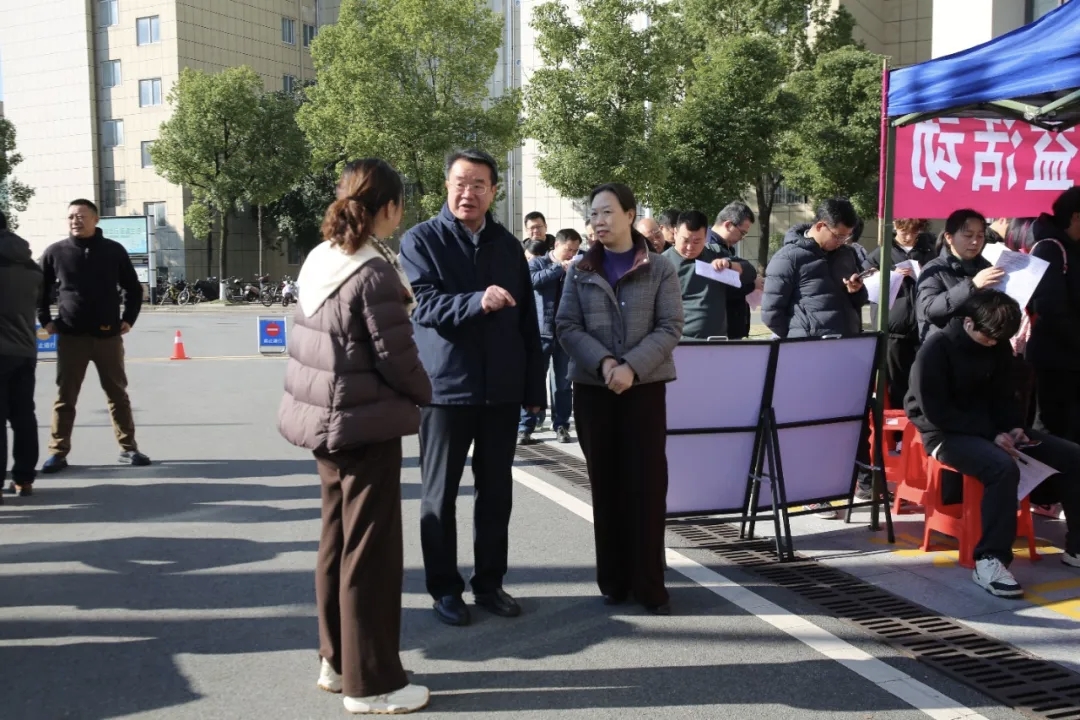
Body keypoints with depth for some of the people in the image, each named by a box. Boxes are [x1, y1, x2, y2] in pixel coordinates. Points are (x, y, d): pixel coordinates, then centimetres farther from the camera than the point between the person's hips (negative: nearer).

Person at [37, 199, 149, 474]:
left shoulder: (114, 250, 1)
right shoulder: (55, 252, 1)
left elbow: (133, 288, 10)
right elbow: (40, 289, 12)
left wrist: (128, 319, 3)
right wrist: (46, 320, 5)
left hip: (108, 336, 0)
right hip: (70, 337, 0)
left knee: (118, 394, 8)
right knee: (65, 397, 4)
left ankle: (128, 448, 16)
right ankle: (58, 452, 10)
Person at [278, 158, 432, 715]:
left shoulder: (319, 261, 6)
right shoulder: (374, 272, -18)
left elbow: (313, 340, 12)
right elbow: (396, 357, -18)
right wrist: (424, 394, 1)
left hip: (327, 419, 9)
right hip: (367, 424, -8)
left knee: (337, 539, 17)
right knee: (371, 550, 1)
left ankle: (336, 660, 30)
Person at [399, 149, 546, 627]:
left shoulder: (508, 245, 10)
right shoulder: (421, 239, -2)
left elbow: (528, 321, 11)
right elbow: (425, 305, -16)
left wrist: (535, 387, 8)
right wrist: (478, 302, -33)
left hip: (502, 388, 4)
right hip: (445, 386, -4)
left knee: (497, 492, 11)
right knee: (440, 493, 6)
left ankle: (490, 582, 25)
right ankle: (445, 589, 19)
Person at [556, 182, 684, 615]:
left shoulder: (660, 270, 3)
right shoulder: (580, 271, 8)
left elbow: (670, 328, -4)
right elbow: (566, 327, 0)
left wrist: (632, 367, -18)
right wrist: (603, 362, -17)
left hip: (645, 388, -2)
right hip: (592, 388, 2)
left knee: (647, 485, -2)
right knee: (605, 484, 7)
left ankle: (649, 583, 8)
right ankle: (613, 580, 17)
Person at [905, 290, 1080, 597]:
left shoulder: (998, 347, 5)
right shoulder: (936, 349, -15)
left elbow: (1004, 396, 15)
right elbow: (937, 412, -19)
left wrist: (1014, 426, -7)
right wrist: (991, 434, -25)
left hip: (993, 429, 8)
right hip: (947, 434, -7)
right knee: (1004, 467, -37)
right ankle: (989, 561, -33)